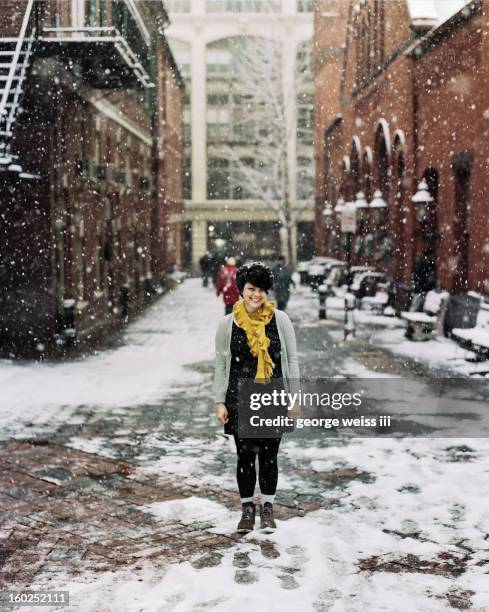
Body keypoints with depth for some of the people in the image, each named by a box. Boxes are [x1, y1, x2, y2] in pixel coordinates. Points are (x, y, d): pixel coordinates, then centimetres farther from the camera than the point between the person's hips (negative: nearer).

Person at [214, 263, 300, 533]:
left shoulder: (280, 320, -1)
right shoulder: (227, 323, -1)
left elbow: (292, 360, 4)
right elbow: (220, 365, 5)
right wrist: (219, 401, 1)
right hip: (240, 399, 0)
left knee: (269, 456, 5)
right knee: (245, 456, 7)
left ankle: (267, 509, 21)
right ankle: (247, 509, 22)